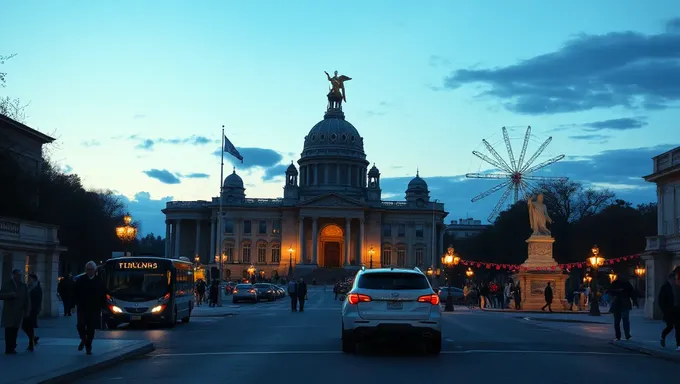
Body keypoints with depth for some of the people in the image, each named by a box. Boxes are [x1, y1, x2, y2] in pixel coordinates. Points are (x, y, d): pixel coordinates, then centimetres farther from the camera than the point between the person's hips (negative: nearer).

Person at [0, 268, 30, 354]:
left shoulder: (23, 286, 11)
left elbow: (27, 300, 12)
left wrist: (26, 311, 6)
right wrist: (10, 294, -18)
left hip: (19, 312, 2)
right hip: (8, 312, -2)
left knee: (15, 330, -4)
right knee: (9, 330, -8)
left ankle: (12, 348, -3)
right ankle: (9, 348, -7)